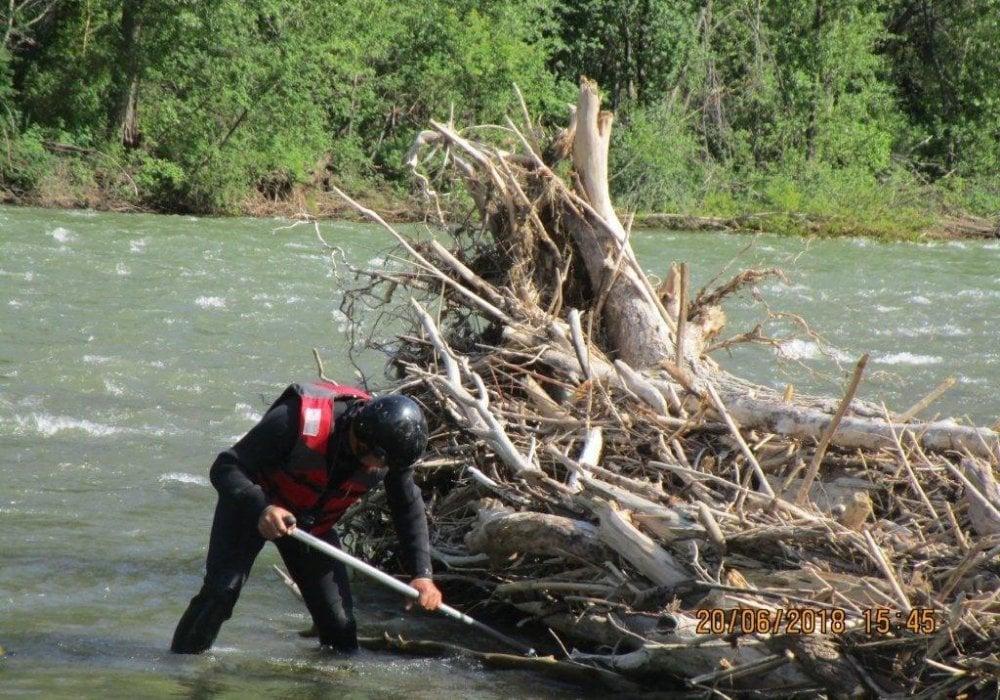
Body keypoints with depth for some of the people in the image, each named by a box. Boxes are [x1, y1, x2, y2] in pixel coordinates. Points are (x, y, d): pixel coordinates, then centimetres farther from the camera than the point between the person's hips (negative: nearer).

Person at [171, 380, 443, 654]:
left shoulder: (392, 446, -21)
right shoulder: (297, 420, -38)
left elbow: (409, 508, -4)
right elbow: (225, 468, -32)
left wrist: (422, 574, -14)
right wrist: (261, 508, -51)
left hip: (313, 524, 4)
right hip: (251, 507, -4)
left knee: (339, 621, -3)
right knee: (221, 593, -19)